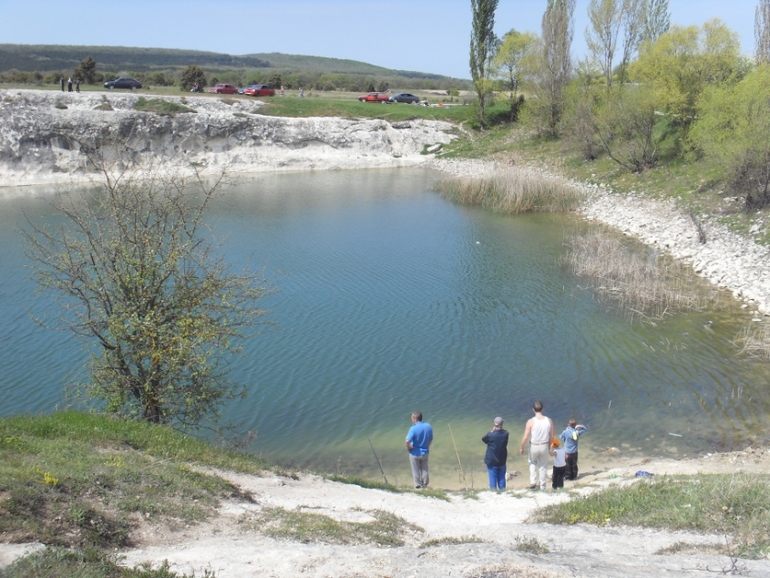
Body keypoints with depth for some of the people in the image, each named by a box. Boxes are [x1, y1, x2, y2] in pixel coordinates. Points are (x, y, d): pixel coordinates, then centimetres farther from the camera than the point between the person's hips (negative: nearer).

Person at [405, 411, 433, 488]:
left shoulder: (413, 428, -24)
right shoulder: (428, 427, -7)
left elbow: (407, 441, -31)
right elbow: (431, 440, 2)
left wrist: (408, 447, -12)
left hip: (415, 453, -4)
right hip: (425, 453, 4)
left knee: (416, 470, 13)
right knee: (424, 469, 19)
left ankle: (417, 485, 21)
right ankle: (424, 485, 28)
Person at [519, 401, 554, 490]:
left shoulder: (531, 421, -18)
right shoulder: (549, 421, -9)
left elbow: (525, 437, -14)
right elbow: (551, 436, -1)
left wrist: (521, 447, 0)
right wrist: (549, 446, 17)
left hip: (534, 446, -2)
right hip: (544, 446, 2)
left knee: (532, 463, 25)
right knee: (543, 466, 18)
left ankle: (533, 482, 13)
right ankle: (543, 486, 26)